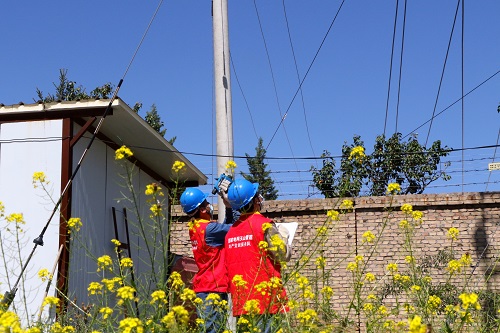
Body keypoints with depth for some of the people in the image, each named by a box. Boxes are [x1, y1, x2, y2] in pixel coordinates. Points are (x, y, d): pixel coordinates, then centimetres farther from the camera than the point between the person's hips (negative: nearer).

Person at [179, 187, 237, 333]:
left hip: (201, 287, 9)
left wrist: (228, 208, 2)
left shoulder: (195, 227, 10)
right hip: (214, 288, -9)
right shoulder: (209, 228, -16)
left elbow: (226, 227, 12)